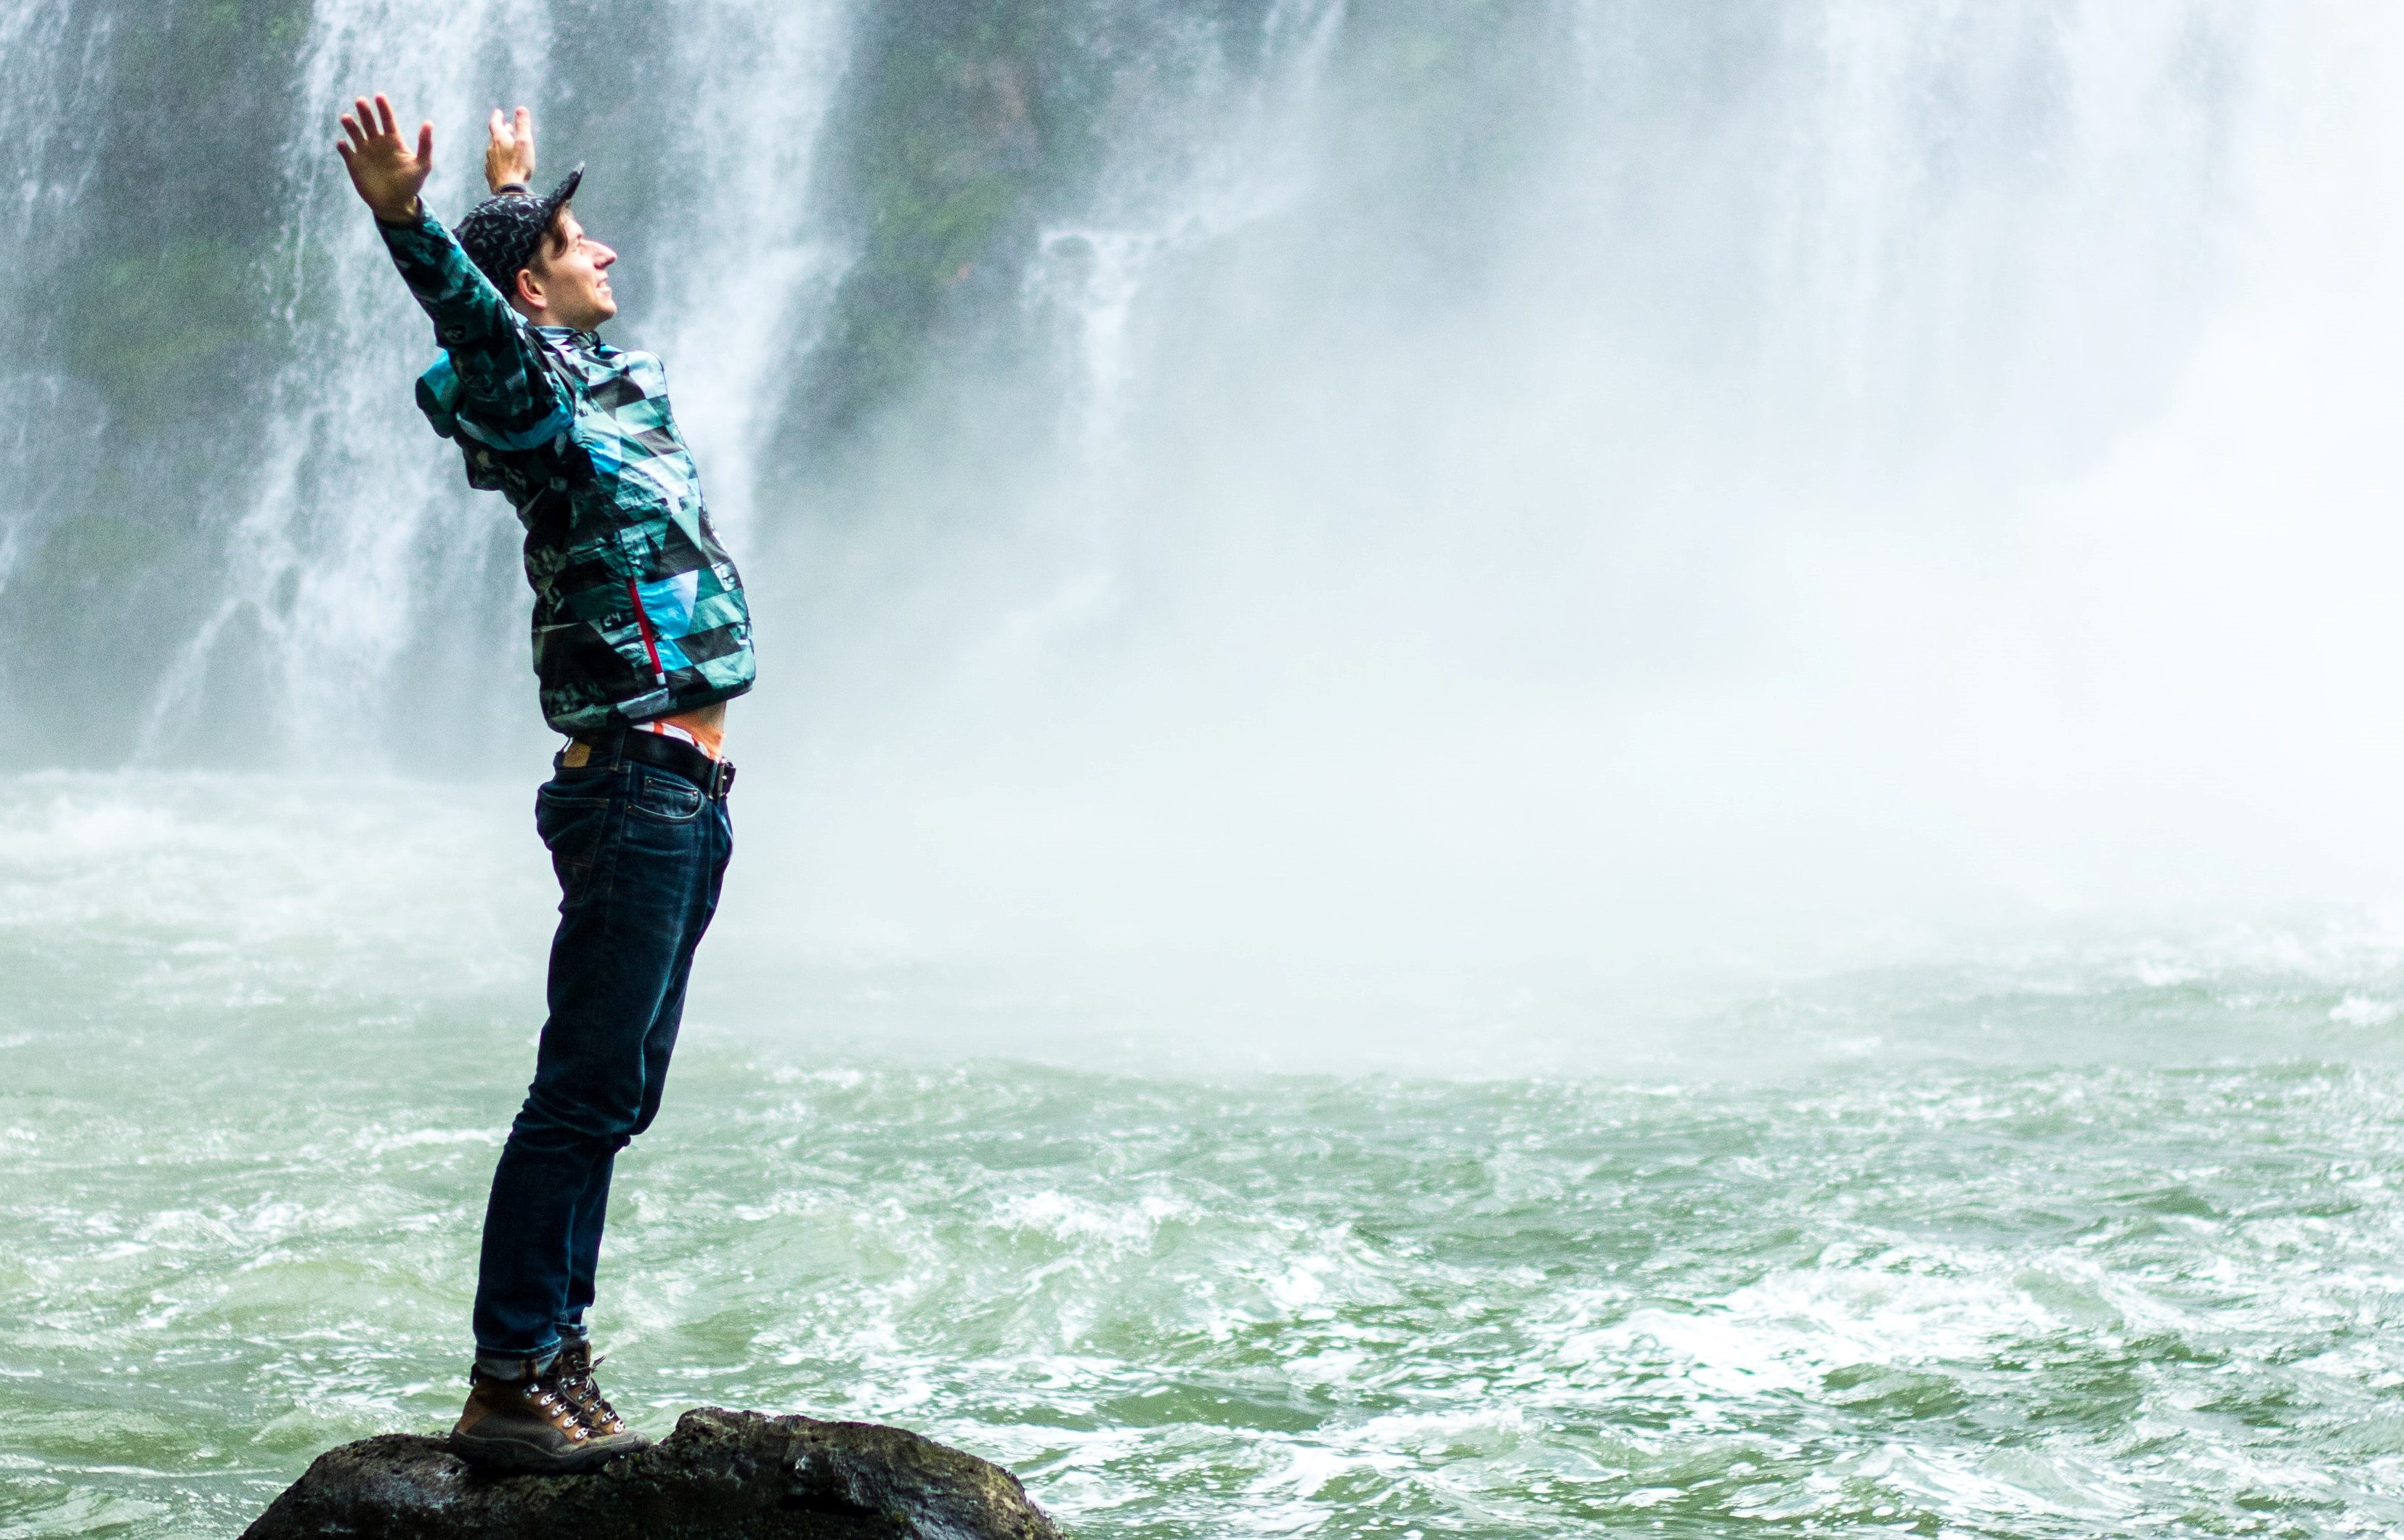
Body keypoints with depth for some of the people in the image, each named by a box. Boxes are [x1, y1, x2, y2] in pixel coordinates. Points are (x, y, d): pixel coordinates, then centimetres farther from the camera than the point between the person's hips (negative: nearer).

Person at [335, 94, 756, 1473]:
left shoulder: (615, 378, 17)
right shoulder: (535, 398, -9)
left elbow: (518, 320, 40)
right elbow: (480, 327, -32)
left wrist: (516, 189, 55)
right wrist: (405, 217, -49)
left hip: (688, 794, 9)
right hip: (633, 785, -9)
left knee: (612, 1097, 10)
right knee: (584, 1091, -10)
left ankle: (558, 1361, 16)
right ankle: (506, 1387, -9)